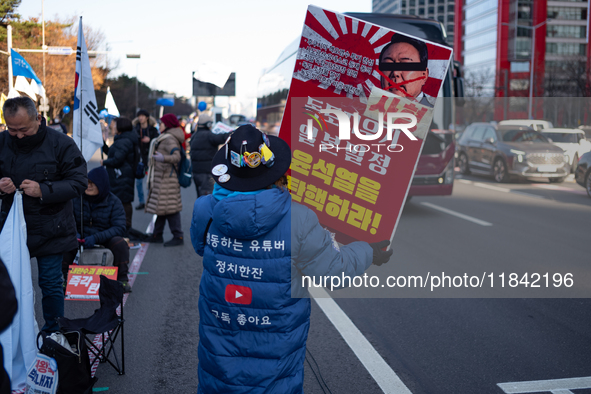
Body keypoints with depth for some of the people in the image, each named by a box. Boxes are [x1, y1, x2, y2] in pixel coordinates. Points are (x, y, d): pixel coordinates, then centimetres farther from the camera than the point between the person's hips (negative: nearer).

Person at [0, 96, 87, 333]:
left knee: (51, 284, 6)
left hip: (50, 231, -3)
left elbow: (78, 182, -11)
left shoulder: (60, 143, -10)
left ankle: (53, 334, 24)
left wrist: (43, 190, -24)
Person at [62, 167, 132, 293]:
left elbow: (120, 228, -16)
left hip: (105, 240, -1)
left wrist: (96, 237, -29)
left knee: (120, 243, -30)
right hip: (81, 239, 2)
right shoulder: (77, 198, -2)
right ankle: (66, 277, -11)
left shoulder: (114, 202, -7)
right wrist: (74, 234, -23)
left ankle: (122, 279, -14)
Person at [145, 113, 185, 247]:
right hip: (161, 178, 11)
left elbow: (177, 156, -26)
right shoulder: (165, 138, 19)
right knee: (161, 207, 14)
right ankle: (157, 235, 21)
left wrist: (164, 158, -44)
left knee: (170, 208, -9)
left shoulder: (169, 139, -14)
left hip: (166, 179, -11)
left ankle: (178, 237, -5)